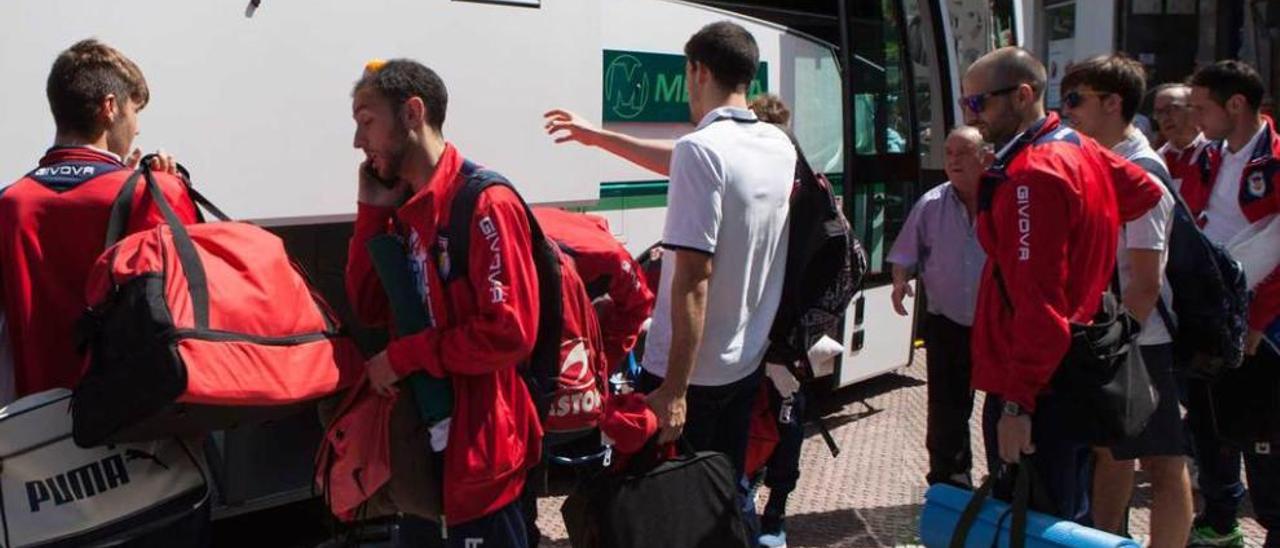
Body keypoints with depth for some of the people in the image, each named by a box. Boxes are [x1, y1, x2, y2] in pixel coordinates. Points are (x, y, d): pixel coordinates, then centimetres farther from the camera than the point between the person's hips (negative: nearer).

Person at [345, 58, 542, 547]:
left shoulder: (485, 204, -18)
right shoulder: (406, 207, 9)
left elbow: (510, 333, -24)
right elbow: (370, 307, 8)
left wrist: (405, 355, -17)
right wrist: (373, 210, 0)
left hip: (477, 444, -8)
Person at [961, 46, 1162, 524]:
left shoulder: (1033, 175, -19)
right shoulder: (1081, 150, 10)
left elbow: (1038, 301, -23)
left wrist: (1016, 402, -22)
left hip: (1034, 393, -10)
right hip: (1073, 379, 10)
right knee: (1066, 520, 19)